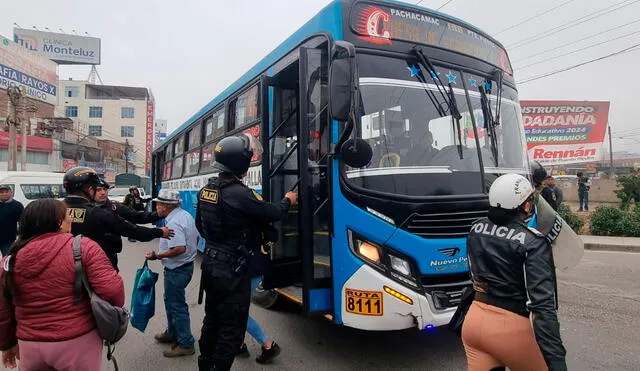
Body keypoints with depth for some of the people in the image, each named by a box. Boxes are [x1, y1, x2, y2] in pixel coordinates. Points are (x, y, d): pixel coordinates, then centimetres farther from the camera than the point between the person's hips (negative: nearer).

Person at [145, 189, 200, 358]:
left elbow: (179, 248, -34)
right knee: (170, 300, 24)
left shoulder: (173, 223, -25)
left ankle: (186, 344, 13)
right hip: (187, 264, 10)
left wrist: (156, 256, -24)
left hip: (177, 269, -10)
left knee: (176, 305, 2)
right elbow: (196, 237, 12)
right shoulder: (186, 215, 4)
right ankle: (172, 333, 40)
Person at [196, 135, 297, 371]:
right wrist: (288, 201, 5)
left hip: (210, 264, 9)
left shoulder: (206, 190, 3)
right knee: (232, 326, 5)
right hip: (232, 270, -9)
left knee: (212, 319, 24)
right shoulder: (240, 194, -24)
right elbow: (272, 213, -15)